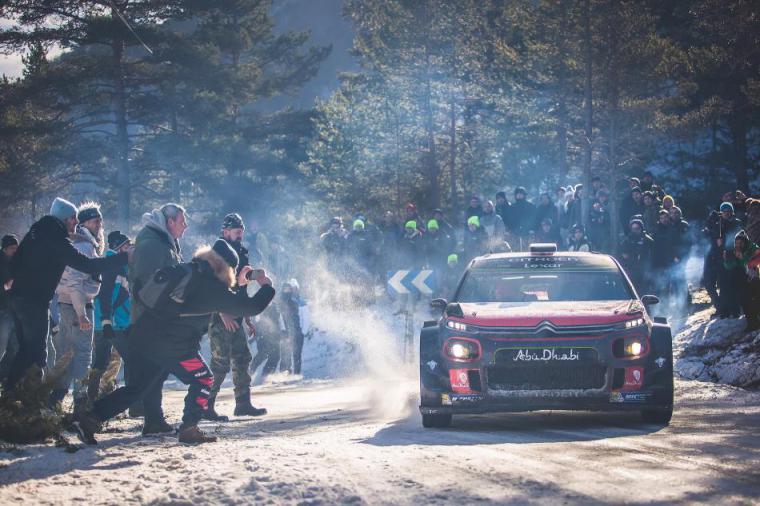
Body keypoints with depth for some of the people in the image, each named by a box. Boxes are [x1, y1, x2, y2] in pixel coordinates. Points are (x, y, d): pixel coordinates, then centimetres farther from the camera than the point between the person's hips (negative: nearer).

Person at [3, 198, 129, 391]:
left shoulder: (35, 233, 13)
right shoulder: (57, 241, -14)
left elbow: (15, 264, 18)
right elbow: (88, 265, -19)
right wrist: (124, 257, -15)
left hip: (18, 296, 9)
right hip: (35, 302, -9)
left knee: (25, 349, 16)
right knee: (36, 353, -6)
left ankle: (9, 390, 15)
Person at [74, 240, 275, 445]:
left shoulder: (185, 271, 13)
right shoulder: (213, 287, -8)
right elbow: (251, 307, -4)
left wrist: (237, 283, 32)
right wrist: (266, 287, 12)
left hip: (144, 336, 7)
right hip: (174, 346, -7)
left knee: (137, 386, 15)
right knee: (203, 379, 11)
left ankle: (88, 418, 8)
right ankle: (188, 429, 7)